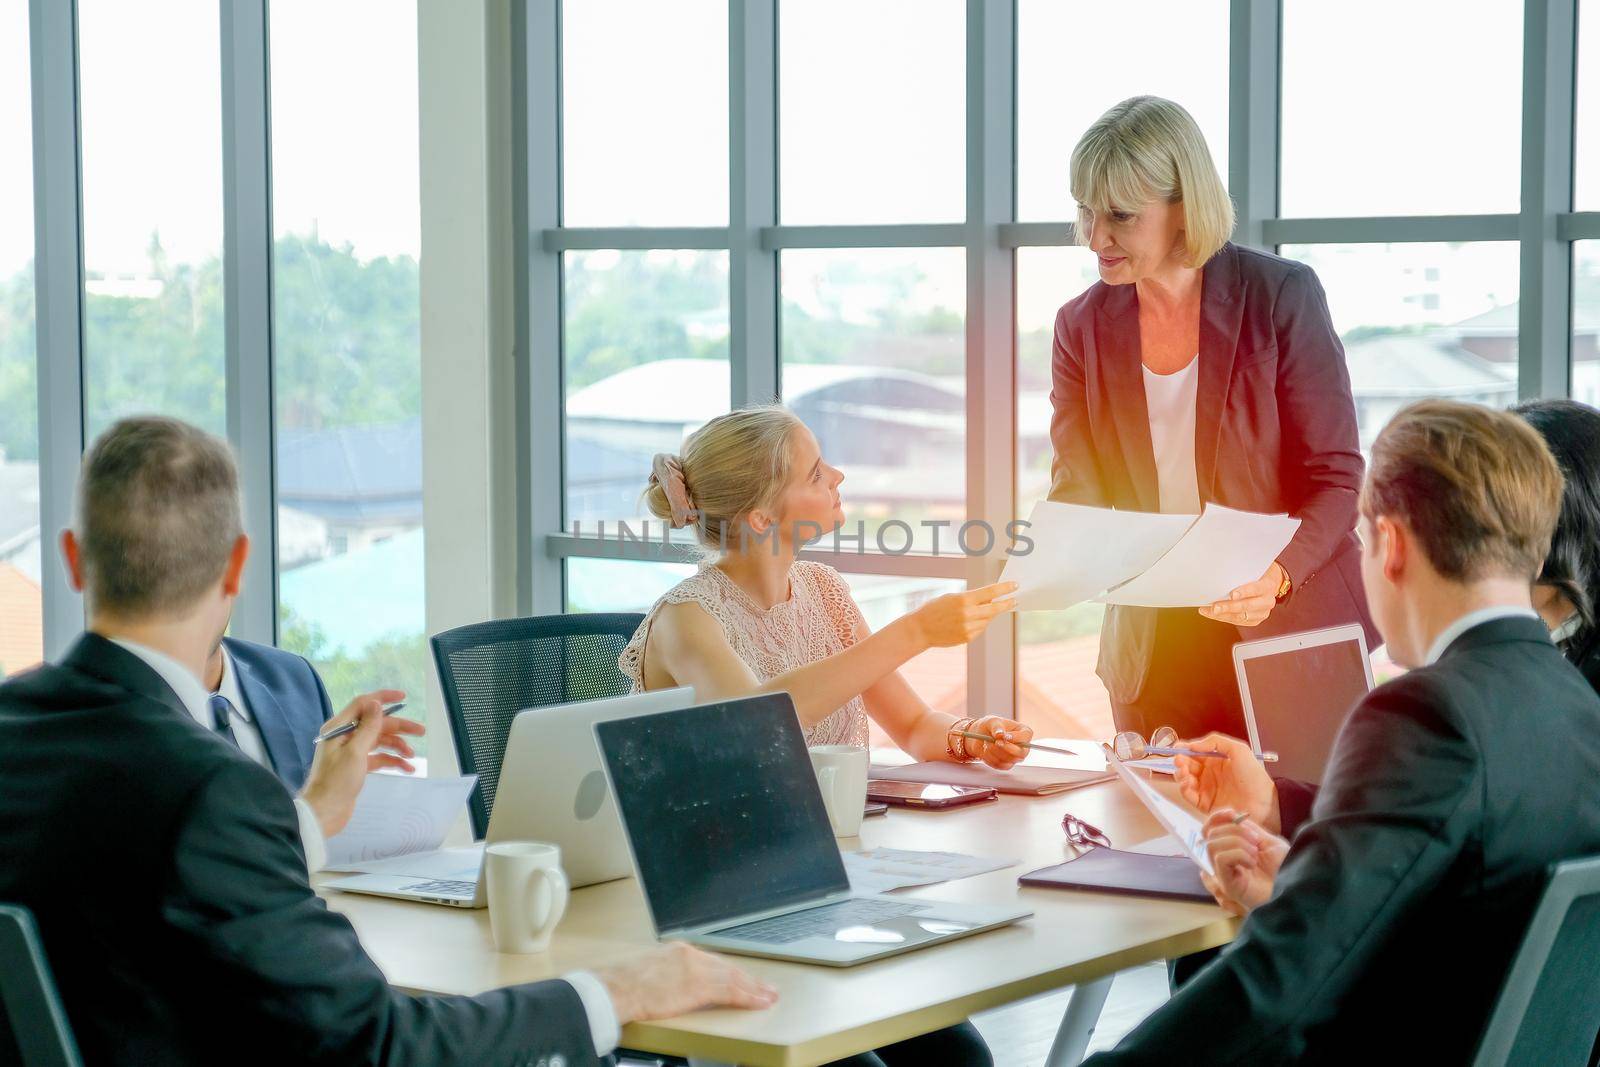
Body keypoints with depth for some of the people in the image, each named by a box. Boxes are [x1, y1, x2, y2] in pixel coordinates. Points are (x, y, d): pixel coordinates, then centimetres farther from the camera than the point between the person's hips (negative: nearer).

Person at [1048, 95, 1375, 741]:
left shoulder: (1281, 295, -8)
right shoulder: (1083, 326, 3)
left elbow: (1336, 477, -9)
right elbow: (1075, 492, 3)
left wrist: (1278, 578, -26)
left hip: (1291, 635, -3)